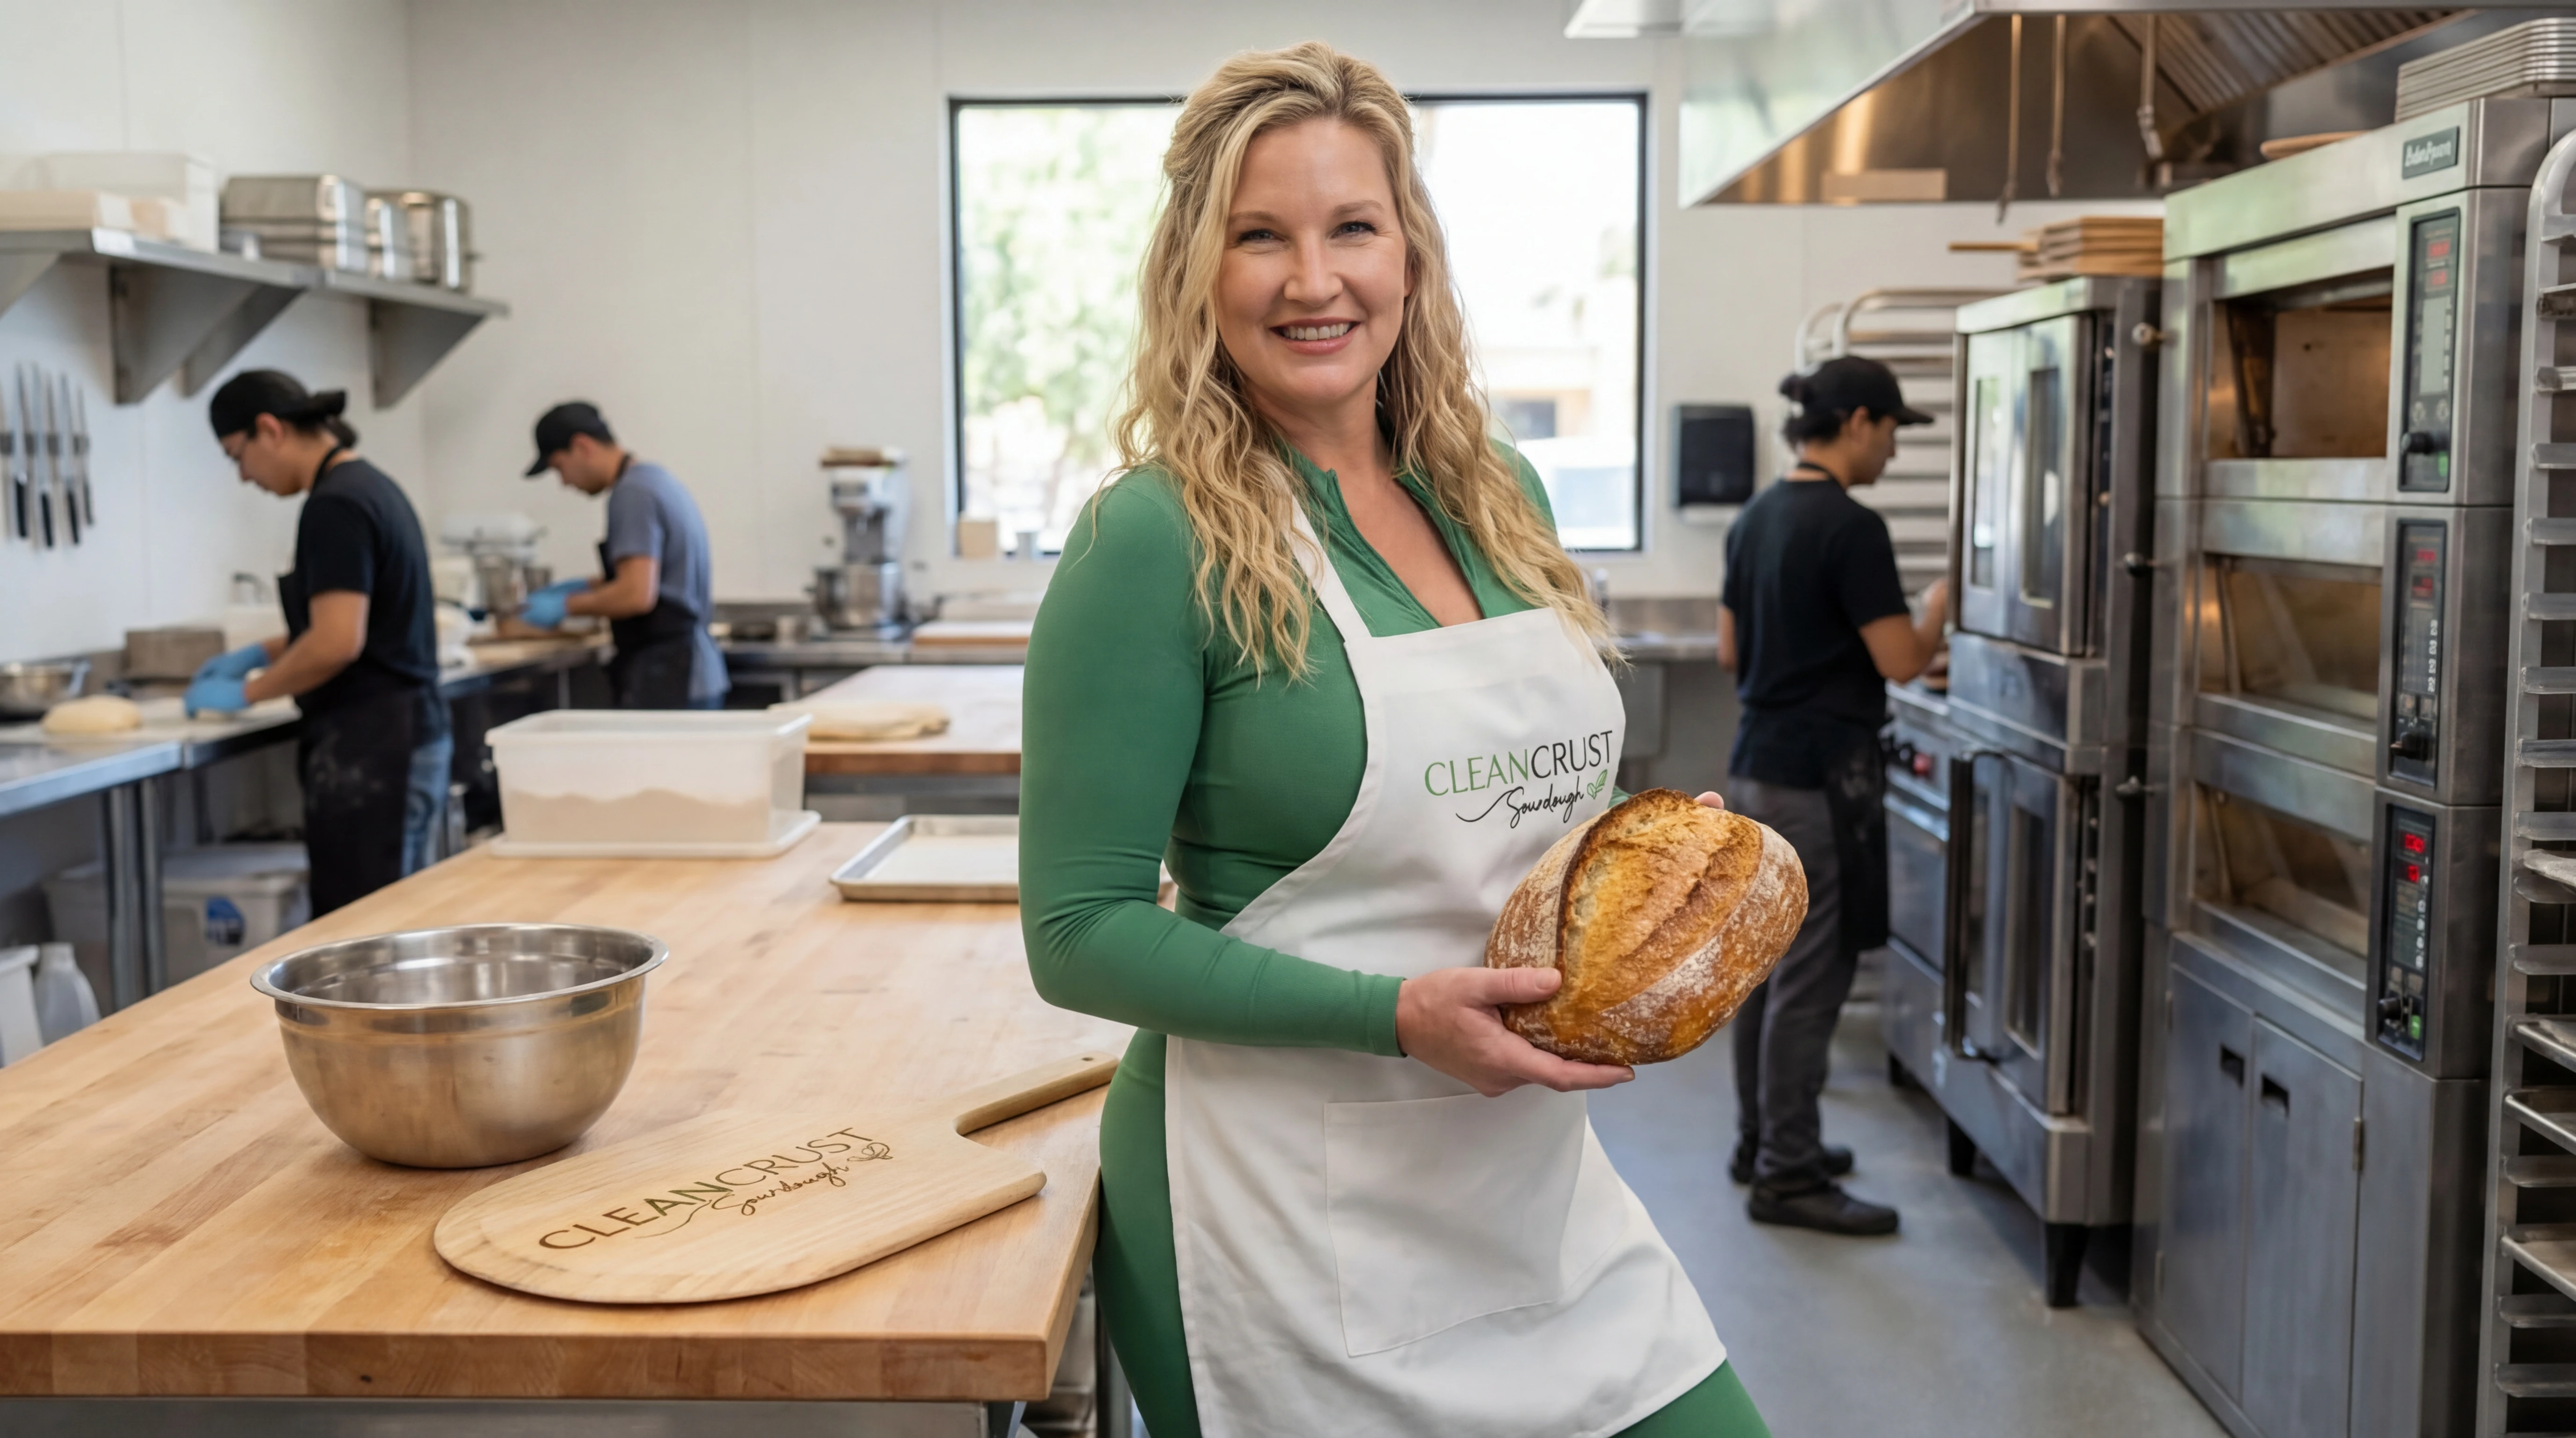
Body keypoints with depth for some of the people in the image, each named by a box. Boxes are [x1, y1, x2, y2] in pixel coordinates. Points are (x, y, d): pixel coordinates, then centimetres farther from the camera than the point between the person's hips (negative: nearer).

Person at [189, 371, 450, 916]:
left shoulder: (335, 506, -15)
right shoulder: (372, 486, 14)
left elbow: (338, 643, -21)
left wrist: (245, 692, -7)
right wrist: (260, 654, 22)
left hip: (369, 746, -10)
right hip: (410, 731, 10)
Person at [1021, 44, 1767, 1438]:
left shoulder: (1499, 498, 5)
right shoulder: (1157, 538, -15)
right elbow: (1079, 932, -15)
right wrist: (1400, 1016, -24)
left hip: (1542, 1179, 6)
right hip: (1297, 1221, -6)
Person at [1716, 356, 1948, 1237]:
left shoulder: (1756, 518, 10)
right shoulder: (1851, 528, -16)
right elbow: (1902, 662, -15)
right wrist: (1937, 609, 3)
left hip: (1755, 765, 9)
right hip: (1821, 776, -9)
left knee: (1767, 964, 16)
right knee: (1810, 980, -2)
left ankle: (1762, 1141, 27)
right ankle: (1788, 1177, 5)